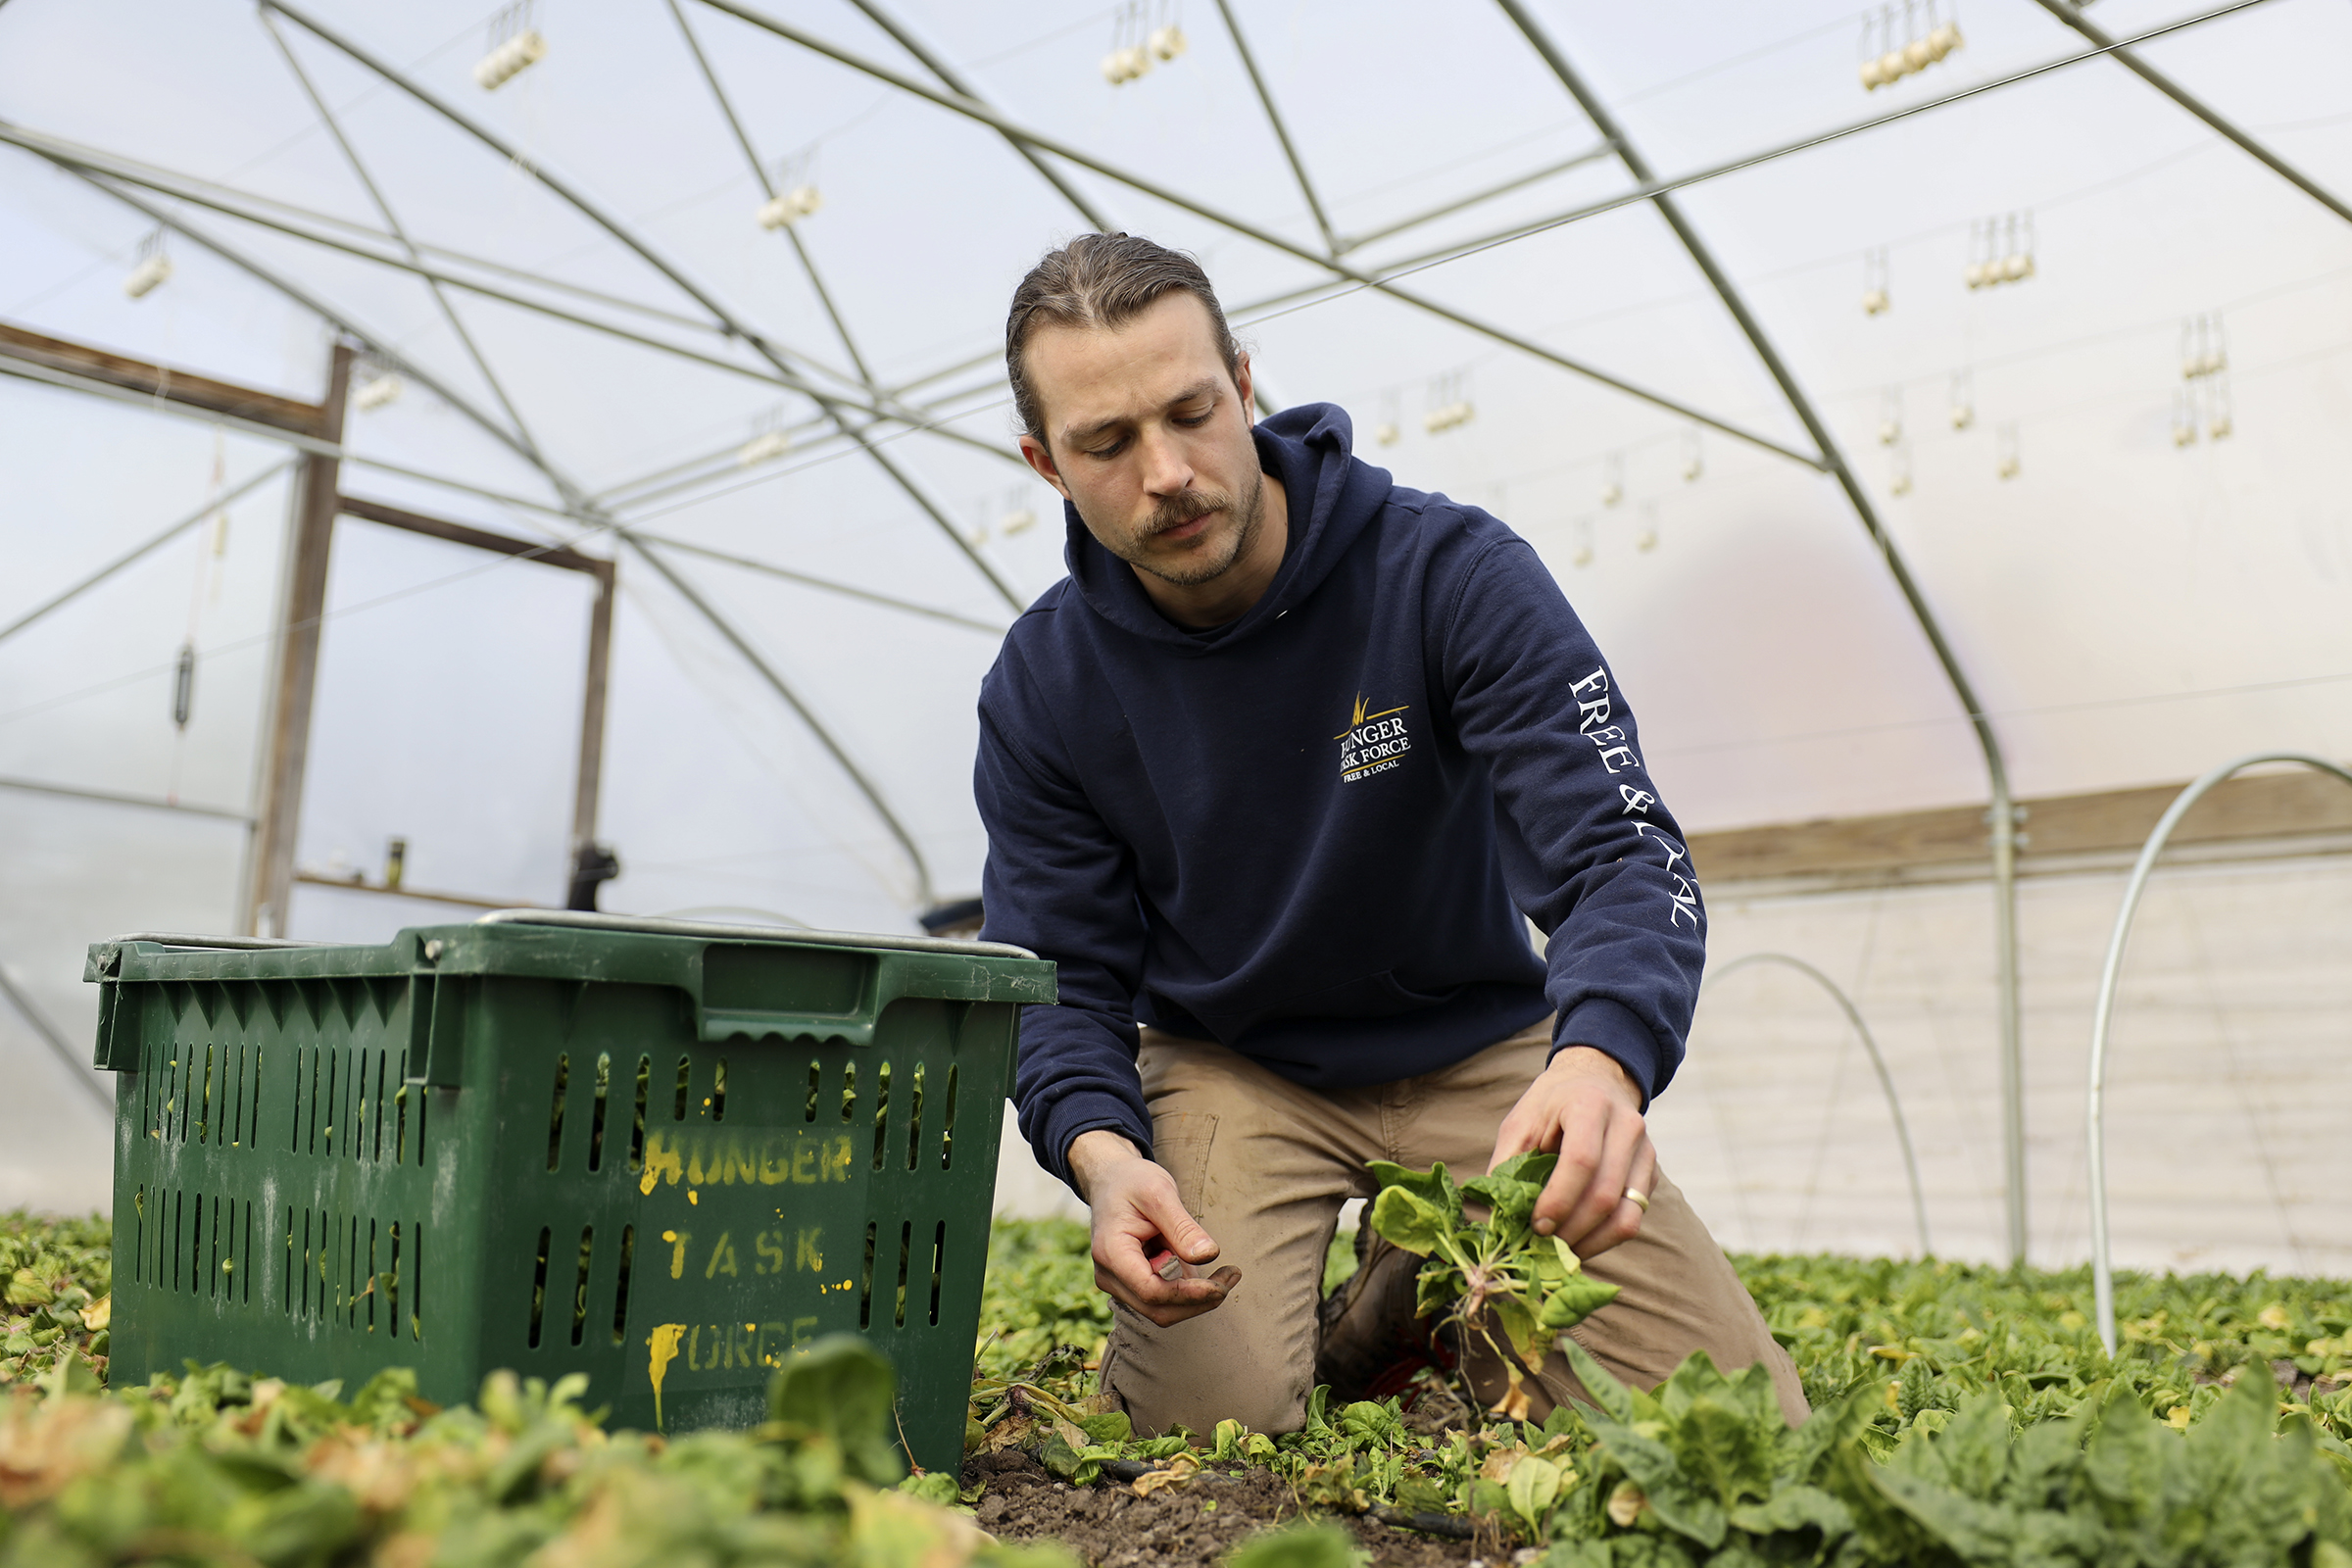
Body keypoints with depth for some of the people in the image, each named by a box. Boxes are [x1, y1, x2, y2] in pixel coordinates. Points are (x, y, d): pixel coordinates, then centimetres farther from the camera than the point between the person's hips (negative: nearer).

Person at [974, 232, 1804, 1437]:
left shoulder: (1453, 573, -19)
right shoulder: (1042, 691, -12)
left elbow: (1623, 855, -27)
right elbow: (1060, 983, -9)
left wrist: (1601, 1060, -49)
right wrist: (1102, 1154, -32)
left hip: (1480, 1050, 0)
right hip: (1232, 1068, 1)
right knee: (1207, 1413, -24)